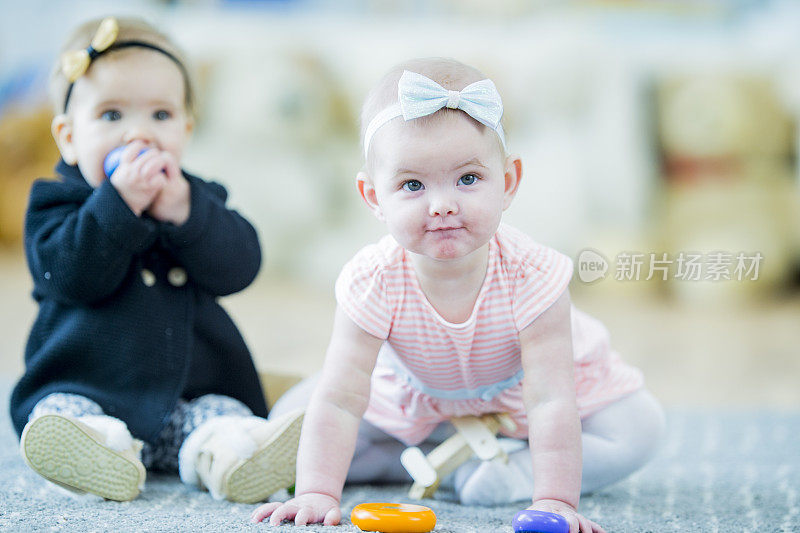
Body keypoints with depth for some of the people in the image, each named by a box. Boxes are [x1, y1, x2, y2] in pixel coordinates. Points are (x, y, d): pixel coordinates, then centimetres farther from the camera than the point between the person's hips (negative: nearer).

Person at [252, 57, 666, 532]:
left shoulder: (530, 276, -37)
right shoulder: (373, 282, -33)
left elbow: (550, 404, -40)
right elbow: (339, 402, -32)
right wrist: (317, 493, -43)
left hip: (519, 398, -1)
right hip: (413, 402, 1)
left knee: (636, 428, -19)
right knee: (289, 420, -10)